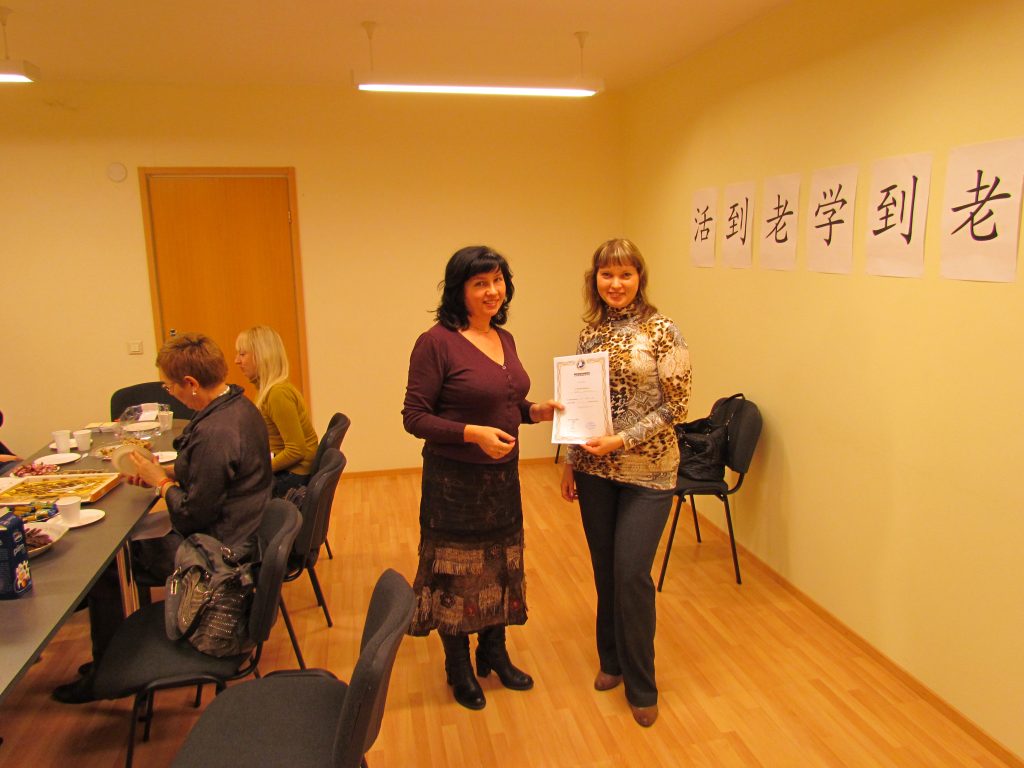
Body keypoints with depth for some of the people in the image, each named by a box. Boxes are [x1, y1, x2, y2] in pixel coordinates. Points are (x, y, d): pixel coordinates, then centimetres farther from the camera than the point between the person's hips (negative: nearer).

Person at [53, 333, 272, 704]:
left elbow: (192, 516, -24)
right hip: (238, 531, 10)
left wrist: (162, 481, -8)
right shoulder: (237, 406, 2)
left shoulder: (214, 433, -30)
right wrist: (167, 471, 4)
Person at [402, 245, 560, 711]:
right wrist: (472, 433, -26)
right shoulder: (436, 342, -16)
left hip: (503, 476, 7)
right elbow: (415, 417, -15)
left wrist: (534, 411, -2)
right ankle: (459, 669, 32)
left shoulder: (504, 339, 6)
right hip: (455, 479, -7)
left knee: (501, 567, 19)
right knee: (457, 572, 9)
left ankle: (494, 654, 41)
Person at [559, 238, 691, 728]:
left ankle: (641, 687, 16)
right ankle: (611, 660, 35)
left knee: (631, 573, -4)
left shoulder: (662, 332, -9)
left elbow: (675, 406, -10)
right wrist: (571, 462, 9)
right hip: (595, 469, 5)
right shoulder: (591, 331, 6)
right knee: (605, 570, 14)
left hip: (646, 471, -4)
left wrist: (622, 440, -18)